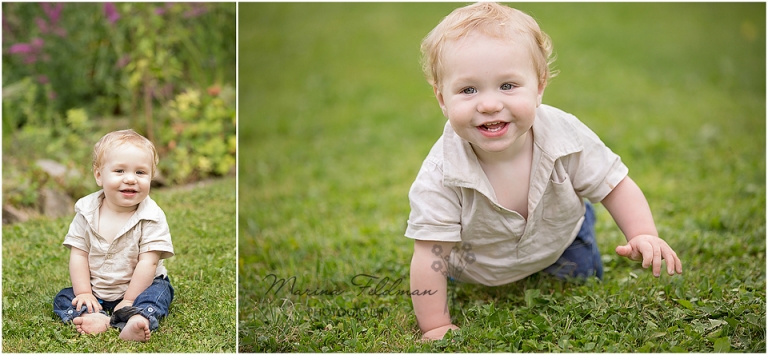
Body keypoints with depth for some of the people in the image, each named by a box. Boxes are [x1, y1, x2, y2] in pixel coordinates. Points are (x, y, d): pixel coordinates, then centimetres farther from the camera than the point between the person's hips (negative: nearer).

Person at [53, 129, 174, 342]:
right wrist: (83, 293, -11)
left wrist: (128, 301, -20)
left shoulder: (151, 217, -15)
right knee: (63, 299, -12)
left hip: (137, 287, -3)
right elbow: (79, 254, -4)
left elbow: (147, 262, -18)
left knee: (158, 293, -29)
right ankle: (101, 319, -38)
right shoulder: (87, 211, -6)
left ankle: (135, 320, -56)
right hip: (95, 290, 4)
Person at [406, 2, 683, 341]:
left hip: (561, 243, 2)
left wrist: (644, 235, -34)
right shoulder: (441, 176, -40)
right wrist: (436, 327, -29)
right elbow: (430, 257, -32)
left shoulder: (565, 136, -34)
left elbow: (616, 186, -19)